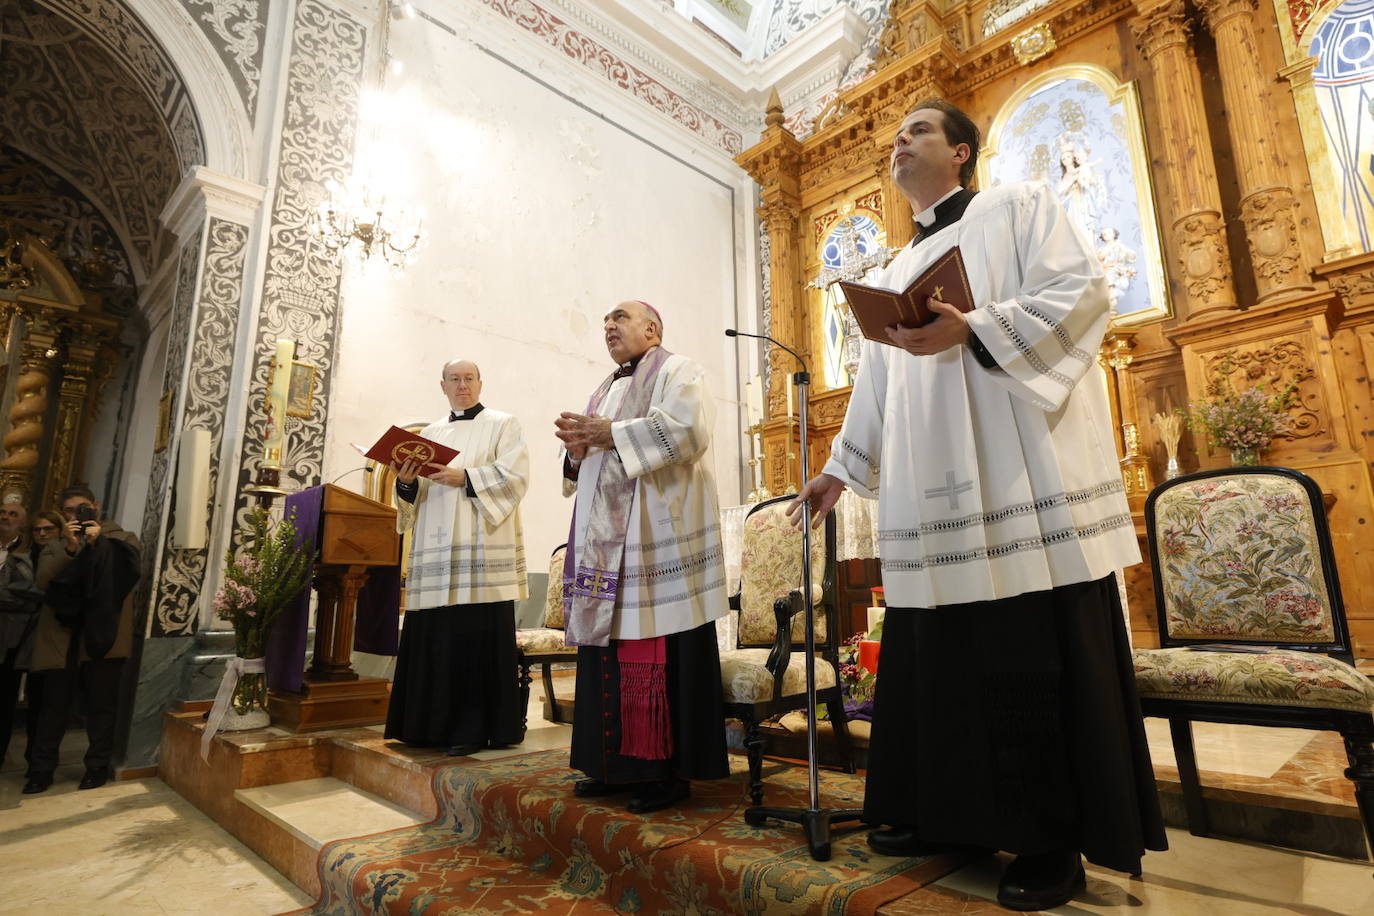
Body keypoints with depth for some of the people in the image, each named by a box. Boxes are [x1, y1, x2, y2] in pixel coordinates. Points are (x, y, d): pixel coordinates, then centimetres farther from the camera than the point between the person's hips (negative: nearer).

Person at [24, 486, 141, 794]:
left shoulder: (122, 538, 8)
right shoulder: (56, 546, 14)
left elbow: (127, 568, -11)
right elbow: (43, 581, -4)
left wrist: (99, 542, -17)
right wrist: (70, 547, -15)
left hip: (103, 634, -2)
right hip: (61, 637, 2)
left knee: (101, 705, 5)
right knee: (53, 705, 6)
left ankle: (98, 766, 16)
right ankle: (41, 769, 19)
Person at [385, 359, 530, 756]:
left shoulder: (503, 425, 8)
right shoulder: (431, 433, 21)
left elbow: (515, 475, -7)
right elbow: (416, 495, 16)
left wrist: (464, 478, -16)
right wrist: (407, 482, -6)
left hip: (482, 547, -4)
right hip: (436, 547, 5)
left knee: (478, 636, -6)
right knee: (435, 637, 4)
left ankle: (472, 728, 2)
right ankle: (436, 723, 15)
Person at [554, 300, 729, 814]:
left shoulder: (677, 372, 4)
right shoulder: (606, 391, 26)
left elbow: (687, 429, -16)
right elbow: (585, 472, 24)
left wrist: (610, 435, -13)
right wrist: (578, 450, 1)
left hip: (659, 537, -7)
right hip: (607, 540, 8)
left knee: (660, 653, -7)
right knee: (609, 647, 6)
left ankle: (671, 770, 3)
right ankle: (618, 763, 16)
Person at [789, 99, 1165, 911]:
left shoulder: (1022, 205, 9)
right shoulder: (901, 268, 26)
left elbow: (1084, 291, -6)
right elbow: (878, 381, 24)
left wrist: (973, 329, -20)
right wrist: (841, 468, 21)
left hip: (1025, 476, -6)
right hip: (936, 491, 6)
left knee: (1042, 659, -4)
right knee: (940, 657, 7)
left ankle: (1057, 843, 9)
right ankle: (947, 812, 20)